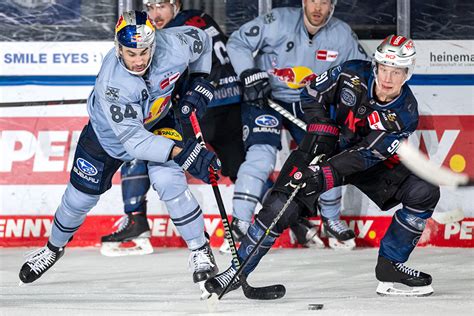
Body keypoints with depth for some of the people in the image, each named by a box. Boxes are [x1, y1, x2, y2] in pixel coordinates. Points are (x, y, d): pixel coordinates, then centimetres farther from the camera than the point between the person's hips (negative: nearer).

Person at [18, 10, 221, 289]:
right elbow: (134, 139, -43)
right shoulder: (111, 82, -42)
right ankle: (54, 247, 41)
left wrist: (200, 84, -12)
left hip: (158, 122, 1)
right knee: (80, 197, 11)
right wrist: (182, 152, -51)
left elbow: (201, 39, -6)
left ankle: (200, 250, -8)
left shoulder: (173, 44, -32)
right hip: (109, 132, -1)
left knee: (168, 180, -24)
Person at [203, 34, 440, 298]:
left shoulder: (405, 113, -23)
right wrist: (321, 130, -17)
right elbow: (312, 94, -4)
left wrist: (324, 175, -36)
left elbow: (367, 154, -28)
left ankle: (390, 264, -2)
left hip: (369, 160, 1)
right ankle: (239, 270, -4)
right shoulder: (352, 75, -21)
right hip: (325, 148, -1)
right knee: (281, 206, -17)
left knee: (425, 192, -15)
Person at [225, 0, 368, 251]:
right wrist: (250, 75, -24)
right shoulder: (279, 21, -20)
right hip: (264, 97, -4)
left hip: (307, 102, 4)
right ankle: (239, 225, -20)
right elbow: (237, 42, -12)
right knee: (261, 155, -23)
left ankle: (331, 219, 25)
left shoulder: (342, 35, -9)